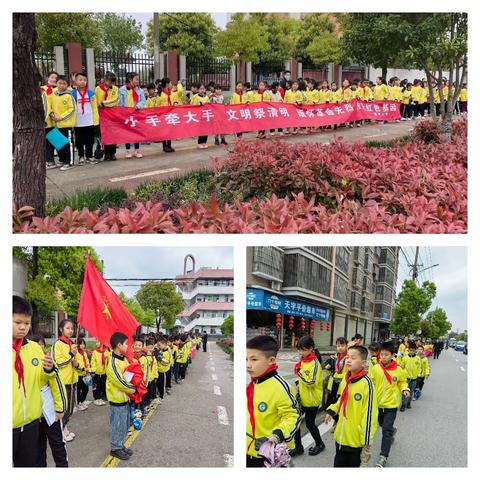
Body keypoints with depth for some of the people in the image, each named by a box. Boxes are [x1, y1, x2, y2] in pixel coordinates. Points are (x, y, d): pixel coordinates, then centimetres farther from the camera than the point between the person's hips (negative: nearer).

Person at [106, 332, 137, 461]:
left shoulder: (124, 359, 6)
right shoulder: (113, 363, -23)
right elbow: (121, 382, -24)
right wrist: (135, 389, -13)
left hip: (125, 397, 9)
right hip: (117, 399, -9)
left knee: (125, 424, 18)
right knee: (118, 425, 4)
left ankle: (120, 445, 31)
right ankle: (115, 448, 18)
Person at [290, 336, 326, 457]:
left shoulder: (315, 363, -20)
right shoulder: (303, 361, 5)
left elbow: (312, 382, -25)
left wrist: (300, 373, -26)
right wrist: (298, 384, 7)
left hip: (312, 400, -7)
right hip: (302, 398, 7)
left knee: (309, 423, 7)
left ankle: (319, 444, 31)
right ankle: (298, 447, 21)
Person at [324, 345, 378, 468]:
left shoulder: (366, 383, -20)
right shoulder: (345, 379, 2)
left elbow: (369, 412, -18)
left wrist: (366, 438, -17)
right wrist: (332, 410, 4)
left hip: (356, 439, -7)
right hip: (341, 435, 7)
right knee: (339, 464, 19)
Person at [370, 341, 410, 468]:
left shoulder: (398, 370, -10)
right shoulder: (375, 368, -8)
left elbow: (402, 382, 5)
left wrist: (405, 390, -13)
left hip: (391, 405, -3)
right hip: (378, 403, 3)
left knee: (386, 431, -7)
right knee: (383, 425, 25)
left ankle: (383, 457, 1)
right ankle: (393, 430, 60)